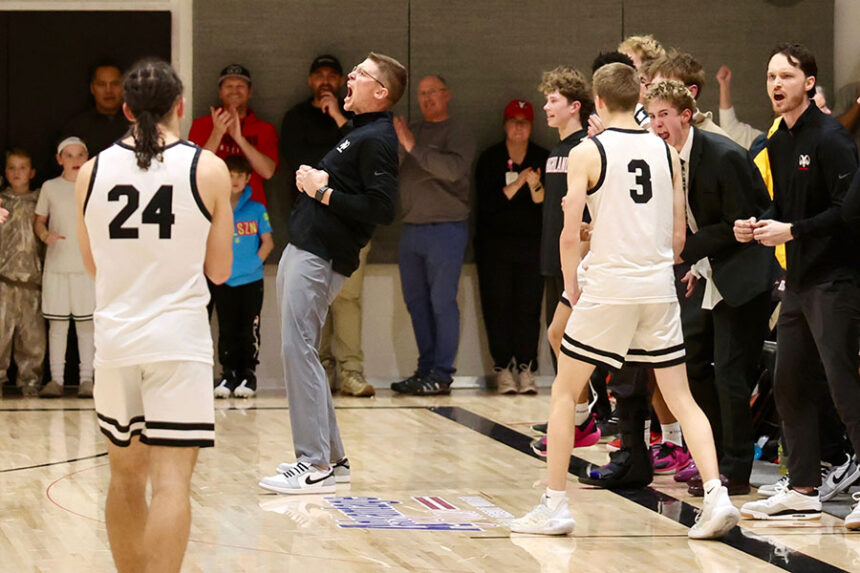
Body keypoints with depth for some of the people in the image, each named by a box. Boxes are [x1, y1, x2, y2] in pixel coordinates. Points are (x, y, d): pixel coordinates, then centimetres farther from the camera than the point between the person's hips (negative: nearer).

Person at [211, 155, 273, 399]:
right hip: (223, 281, 0)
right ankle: (228, 374, 10)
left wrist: (255, 262, -8)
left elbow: (267, 242, 6)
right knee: (227, 328, 4)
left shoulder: (257, 210, 3)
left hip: (251, 279, 0)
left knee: (249, 328, 2)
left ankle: (248, 373, 9)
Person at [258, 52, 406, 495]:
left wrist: (323, 192, -17)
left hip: (319, 259, -11)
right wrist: (312, 183, 8)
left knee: (297, 350, -12)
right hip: (302, 250, 11)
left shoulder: (379, 139, -12)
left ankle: (316, 466, -9)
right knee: (299, 353, 12)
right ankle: (331, 457, 18)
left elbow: (381, 209, -22)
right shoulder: (359, 133, 20)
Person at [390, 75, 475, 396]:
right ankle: (425, 370, 13)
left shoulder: (457, 132, -3)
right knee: (416, 301, 7)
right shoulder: (411, 130, 17)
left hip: (446, 228, -7)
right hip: (412, 228, 7)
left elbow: (454, 168, -20)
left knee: (442, 302, -6)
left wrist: (414, 148, -23)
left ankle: (441, 375, -5)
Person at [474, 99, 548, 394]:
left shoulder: (542, 159, 5)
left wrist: (535, 186, -20)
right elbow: (486, 203, -8)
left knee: (529, 306, -5)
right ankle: (503, 367, 0)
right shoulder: (489, 159, 3)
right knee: (497, 306, -4)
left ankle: (526, 368, -2)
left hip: (532, 244, 0)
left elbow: (547, 206, -1)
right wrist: (517, 184, -16)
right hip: (494, 245, 0)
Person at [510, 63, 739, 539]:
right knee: (680, 396, 9)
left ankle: (554, 506, 9)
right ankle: (716, 496, -7)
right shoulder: (666, 152, 8)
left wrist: (572, 288, 6)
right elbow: (678, 237, 10)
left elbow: (570, 236, -8)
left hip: (607, 286, -4)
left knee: (564, 392, 10)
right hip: (659, 288, 4)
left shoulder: (587, 153, -5)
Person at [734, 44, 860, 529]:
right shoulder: (778, 143, 13)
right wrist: (759, 226, 1)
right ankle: (803, 491, 20)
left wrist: (792, 231, -21)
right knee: (790, 385, 12)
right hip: (799, 279, 9)